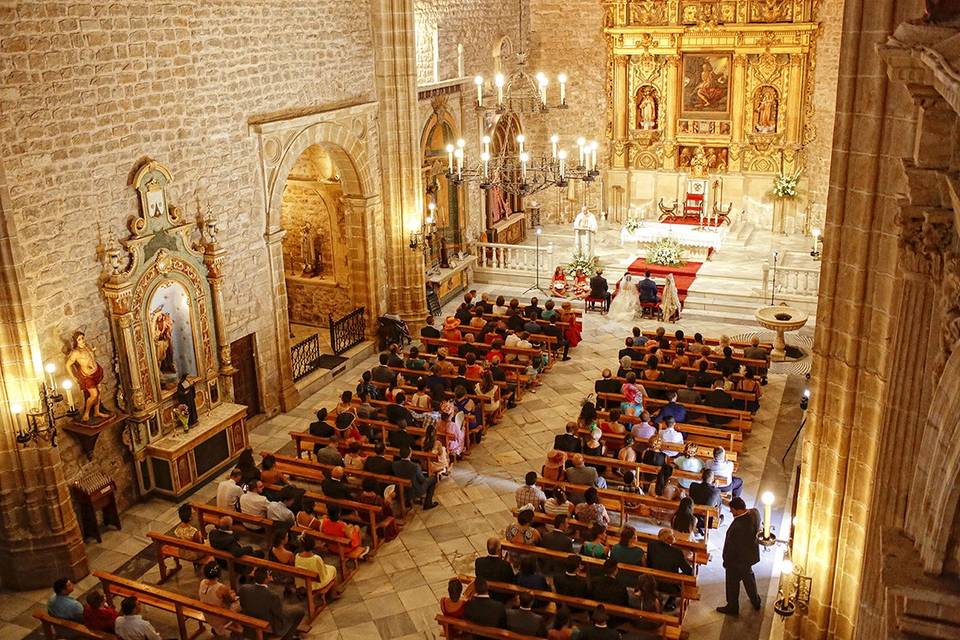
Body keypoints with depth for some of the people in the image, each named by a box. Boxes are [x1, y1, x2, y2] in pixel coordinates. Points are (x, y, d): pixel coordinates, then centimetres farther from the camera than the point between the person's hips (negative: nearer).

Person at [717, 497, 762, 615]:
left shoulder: (738, 526, -39)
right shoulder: (755, 513, -17)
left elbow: (731, 546, -25)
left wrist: (726, 561, -11)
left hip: (737, 559, -8)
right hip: (750, 555, 8)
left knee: (732, 583, 16)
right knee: (748, 576, 31)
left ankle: (732, 607, 35)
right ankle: (755, 601, 50)